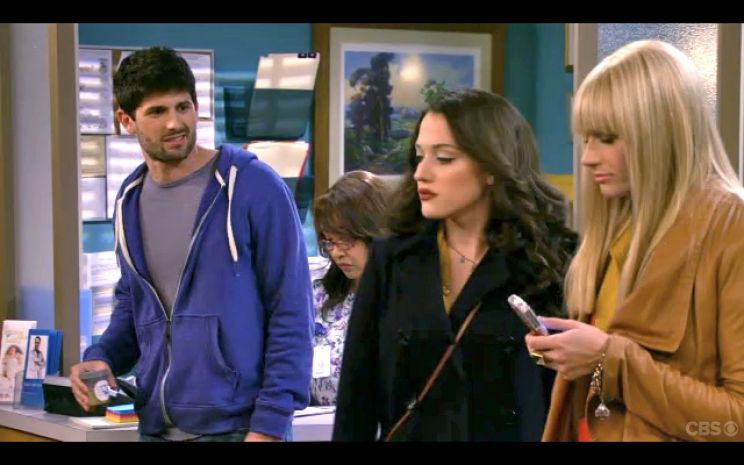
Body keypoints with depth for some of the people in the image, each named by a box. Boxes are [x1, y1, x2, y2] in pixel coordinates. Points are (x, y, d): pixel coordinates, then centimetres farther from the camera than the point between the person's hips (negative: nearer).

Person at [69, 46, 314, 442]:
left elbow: (291, 314, -10)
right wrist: (102, 358, 1)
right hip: (157, 427, 5)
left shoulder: (254, 186, -9)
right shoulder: (130, 201, 7)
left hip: (239, 424, -5)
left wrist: (270, 423, -15)